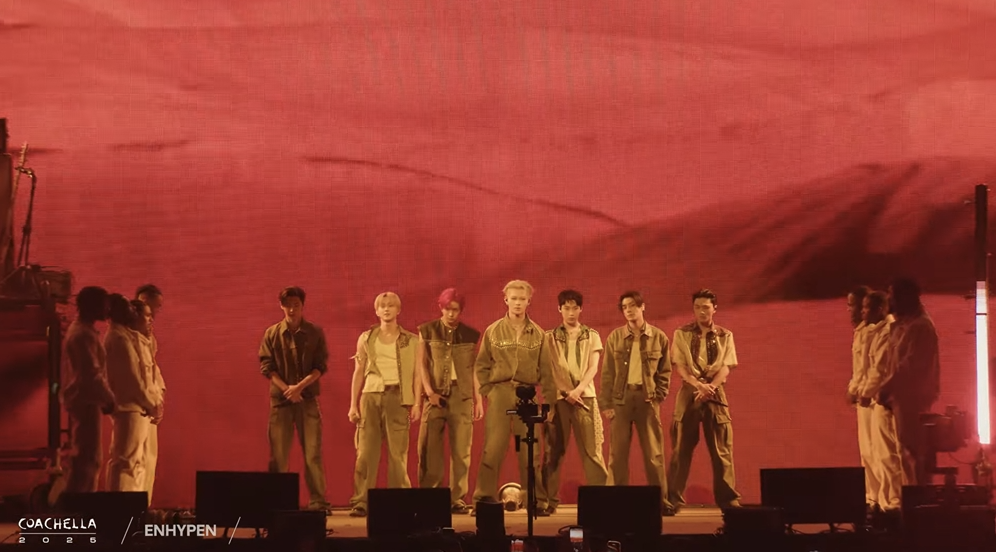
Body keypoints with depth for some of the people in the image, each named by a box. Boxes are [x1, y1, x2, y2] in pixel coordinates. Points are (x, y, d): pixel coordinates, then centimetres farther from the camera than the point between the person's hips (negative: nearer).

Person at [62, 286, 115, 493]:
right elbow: (91, 373, -21)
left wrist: (105, 397, 17)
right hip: (85, 400, -11)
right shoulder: (83, 334, -16)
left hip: (85, 399, 11)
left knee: (90, 457, 12)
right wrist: (108, 398, -12)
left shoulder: (83, 330, 17)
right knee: (87, 457, -11)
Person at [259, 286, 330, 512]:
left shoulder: (315, 333, 3)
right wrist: (286, 389, -12)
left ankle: (318, 502, -2)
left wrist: (299, 386, -15)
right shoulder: (272, 333, 5)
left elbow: (321, 366, -2)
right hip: (280, 400, 1)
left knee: (313, 452, -4)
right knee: (278, 454, 1)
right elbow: (266, 367, 0)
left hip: (308, 399, -1)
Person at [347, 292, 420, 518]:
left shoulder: (411, 341, 8)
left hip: (398, 397, -1)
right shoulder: (366, 338, 12)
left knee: (398, 453, -4)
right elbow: (358, 373, 12)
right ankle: (361, 502, -4)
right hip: (371, 397, 1)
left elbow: (417, 374, 5)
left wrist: (416, 404, -4)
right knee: (366, 451, -4)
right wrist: (353, 405, 6)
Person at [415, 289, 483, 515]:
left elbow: (474, 368, 11)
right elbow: (422, 363, 5)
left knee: (461, 450, -2)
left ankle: (457, 498, 2)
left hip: (462, 397, 1)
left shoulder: (470, 335, 10)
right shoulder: (427, 331, 8)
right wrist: (429, 391, -5)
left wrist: (479, 399, 7)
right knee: (429, 448, -4)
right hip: (435, 395, -1)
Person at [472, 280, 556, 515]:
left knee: (530, 452, 2)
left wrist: (549, 401, 2)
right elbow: (481, 365, 7)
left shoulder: (538, 334, 7)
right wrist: (488, 390, -2)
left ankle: (534, 500, 8)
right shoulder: (493, 331, 5)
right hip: (500, 393, -1)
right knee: (492, 449, -5)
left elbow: (546, 370, 6)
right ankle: (484, 499, -1)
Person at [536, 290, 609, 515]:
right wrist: (566, 391, -11)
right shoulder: (550, 338, 9)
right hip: (558, 398, 0)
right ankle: (547, 500, 1)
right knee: (554, 450, -1)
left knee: (592, 449, -5)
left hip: (585, 397, 0)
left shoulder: (591, 336, 12)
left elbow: (593, 367, 2)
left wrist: (578, 389, -14)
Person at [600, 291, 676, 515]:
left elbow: (665, 371, 9)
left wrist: (659, 396, -3)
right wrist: (606, 404, -1)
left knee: (653, 453, 2)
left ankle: (661, 501, 7)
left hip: (647, 398, 0)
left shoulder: (658, 337, 4)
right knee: (618, 453, 0)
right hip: (621, 397, 1)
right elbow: (607, 373, 5)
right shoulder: (615, 337, 5)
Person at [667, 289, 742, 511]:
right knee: (682, 447, -1)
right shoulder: (681, 334, 6)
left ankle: (728, 498, 4)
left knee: (721, 447, 0)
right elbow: (680, 366, -2)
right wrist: (699, 385, -18)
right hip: (689, 393, -1)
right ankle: (674, 498, 2)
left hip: (716, 394, 1)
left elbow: (726, 367, 0)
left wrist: (710, 387, -17)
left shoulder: (725, 336, 9)